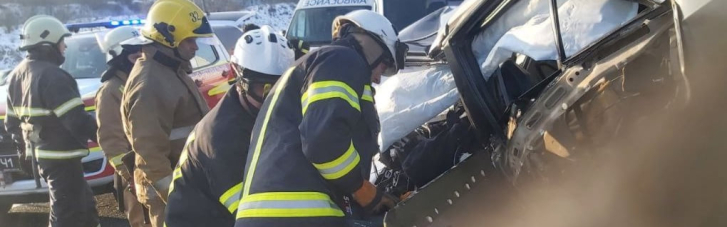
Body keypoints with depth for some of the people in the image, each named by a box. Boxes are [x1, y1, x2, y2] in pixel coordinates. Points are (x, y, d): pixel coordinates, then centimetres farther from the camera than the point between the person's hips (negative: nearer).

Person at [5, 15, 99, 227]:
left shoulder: (17, 75, 11)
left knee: (83, 203, 21)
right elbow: (77, 120, -24)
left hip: (40, 153, 10)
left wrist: (27, 146, 28)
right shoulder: (51, 76, -19)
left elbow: (12, 122, 17)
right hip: (60, 156, -10)